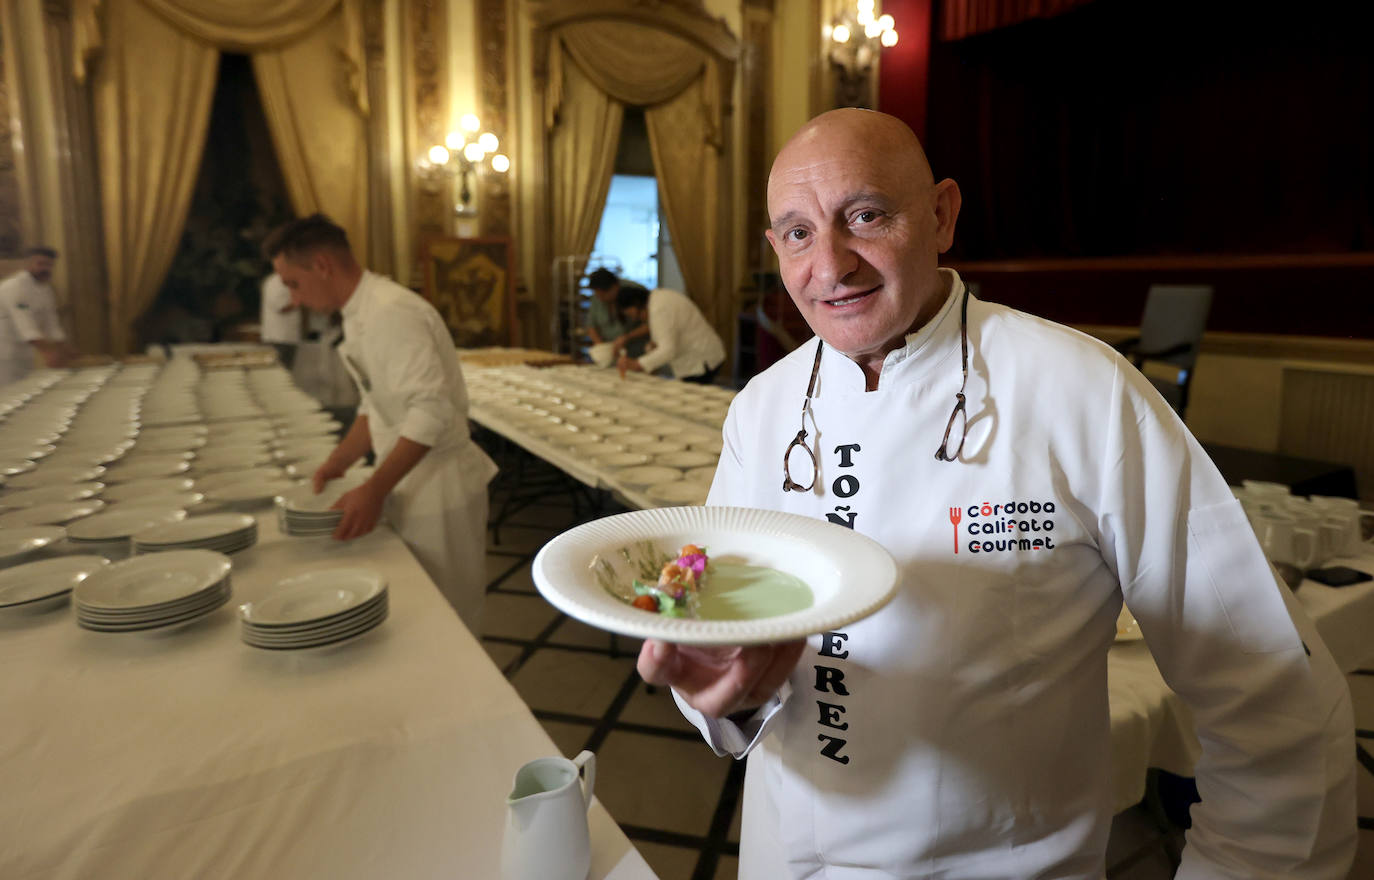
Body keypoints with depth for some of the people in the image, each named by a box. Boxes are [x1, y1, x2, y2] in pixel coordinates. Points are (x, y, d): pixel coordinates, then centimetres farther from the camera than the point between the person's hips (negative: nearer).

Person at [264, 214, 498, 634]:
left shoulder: (392, 313, -21)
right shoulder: (361, 313, 11)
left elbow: (431, 411, -28)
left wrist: (374, 490, -27)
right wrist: (339, 462, 9)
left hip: (439, 487, -9)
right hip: (412, 484, 9)